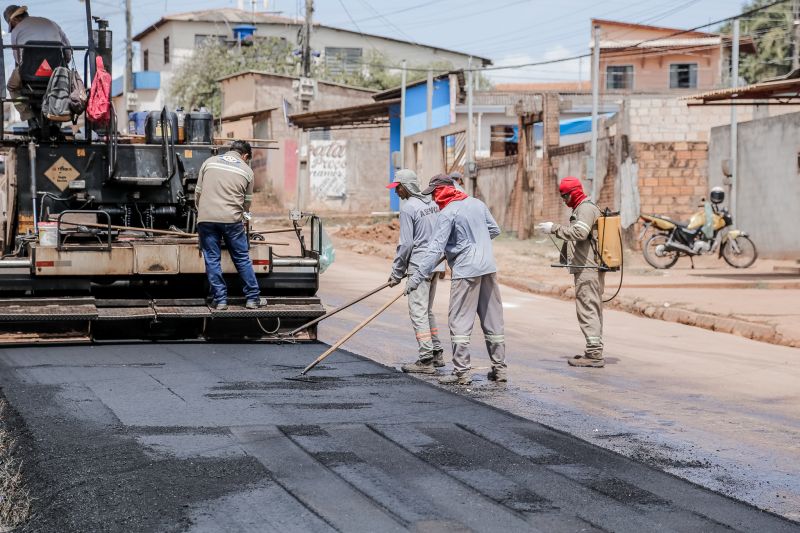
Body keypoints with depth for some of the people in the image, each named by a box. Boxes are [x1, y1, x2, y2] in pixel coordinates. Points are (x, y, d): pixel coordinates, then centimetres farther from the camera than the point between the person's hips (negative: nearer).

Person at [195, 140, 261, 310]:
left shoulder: (210, 162, 12)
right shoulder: (247, 170, 10)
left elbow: (198, 192, 13)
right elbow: (247, 201, 15)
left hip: (206, 218, 1)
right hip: (232, 219, -1)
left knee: (212, 260, 6)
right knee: (242, 259, 9)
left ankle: (220, 299, 6)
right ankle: (252, 298, 13)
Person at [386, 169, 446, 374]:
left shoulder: (408, 207, -12)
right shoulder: (432, 203, 12)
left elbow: (405, 244, -14)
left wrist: (397, 273, -6)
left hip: (419, 265, -9)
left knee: (418, 312, -6)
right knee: (427, 311, 18)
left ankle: (426, 360, -9)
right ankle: (437, 354, 22)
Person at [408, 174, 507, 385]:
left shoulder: (447, 213, -11)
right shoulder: (477, 203, 10)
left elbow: (435, 248, -17)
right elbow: (494, 230, 19)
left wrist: (418, 276, -18)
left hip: (466, 272, -7)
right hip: (488, 267, 7)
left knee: (460, 321, -3)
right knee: (493, 321, 13)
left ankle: (462, 372, -7)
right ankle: (499, 368, 17)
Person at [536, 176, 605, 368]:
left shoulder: (586, 209, -11)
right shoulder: (582, 208, 22)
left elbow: (579, 232, -28)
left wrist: (554, 228, -23)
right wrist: (565, 254, 19)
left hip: (588, 269, -11)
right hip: (590, 268, 11)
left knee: (587, 309, -11)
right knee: (593, 309, 13)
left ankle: (594, 354, -12)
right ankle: (594, 351, 18)